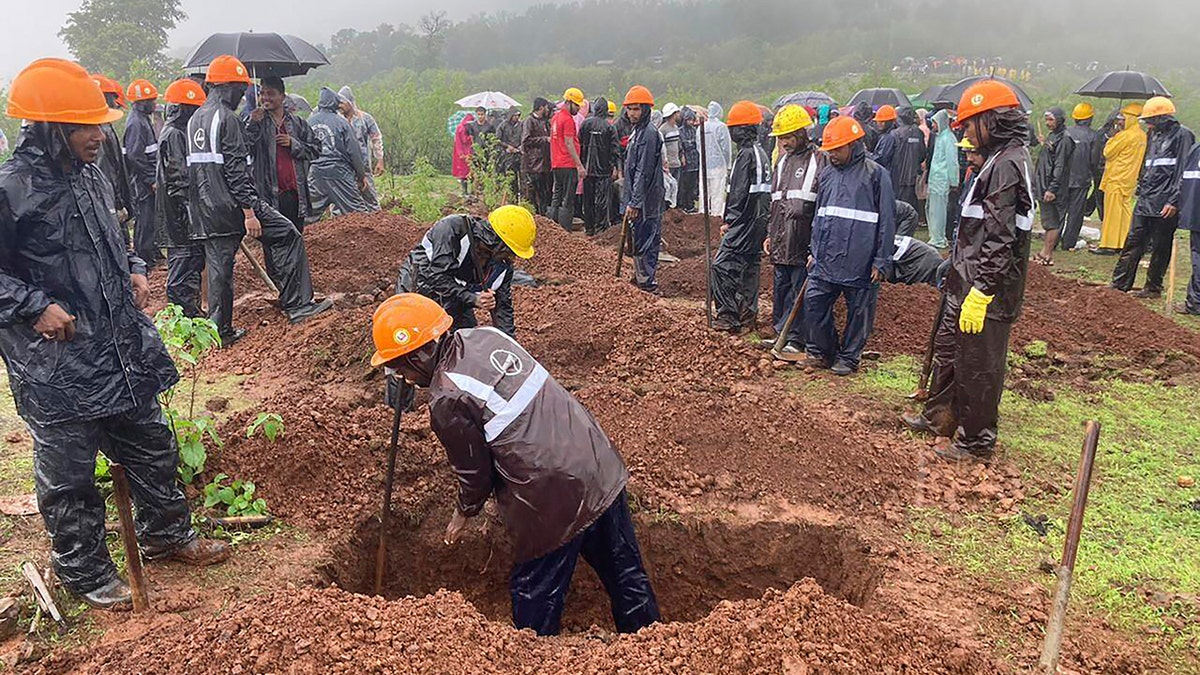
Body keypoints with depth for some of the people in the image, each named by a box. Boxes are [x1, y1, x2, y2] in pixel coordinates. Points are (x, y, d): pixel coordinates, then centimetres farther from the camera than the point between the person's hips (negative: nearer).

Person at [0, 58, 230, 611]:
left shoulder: (91, 175, 8)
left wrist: (134, 271, 7)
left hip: (122, 349, 8)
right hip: (56, 364, -7)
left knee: (152, 448, 19)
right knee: (69, 476, 8)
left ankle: (166, 534, 39)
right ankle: (85, 573, 27)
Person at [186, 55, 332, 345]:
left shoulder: (195, 120, 16)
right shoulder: (226, 118, -12)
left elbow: (194, 168, 21)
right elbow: (235, 169, -19)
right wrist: (249, 212, -20)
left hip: (206, 211, 9)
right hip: (232, 205, -9)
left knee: (218, 266, 11)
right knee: (287, 236, 1)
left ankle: (221, 330, 15)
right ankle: (298, 304, -1)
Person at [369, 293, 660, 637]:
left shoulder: (447, 402, -16)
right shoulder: (485, 335, 4)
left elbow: (475, 475, -5)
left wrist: (464, 513, 16)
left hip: (557, 499, -8)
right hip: (603, 465, 8)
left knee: (535, 593, 16)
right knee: (625, 572, 22)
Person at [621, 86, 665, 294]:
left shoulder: (649, 134, -15)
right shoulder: (637, 132, 17)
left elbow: (644, 173, -20)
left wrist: (634, 203, -21)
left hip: (646, 201, -10)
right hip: (638, 200, 10)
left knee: (644, 242, -7)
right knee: (639, 241, 17)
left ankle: (648, 284, -1)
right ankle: (639, 278, 27)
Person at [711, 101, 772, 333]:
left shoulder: (746, 154, -15)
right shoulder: (761, 153, 15)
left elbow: (739, 193, -19)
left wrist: (728, 220, -11)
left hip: (745, 221, -10)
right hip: (759, 222, 10)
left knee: (722, 265, -7)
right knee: (749, 266, 13)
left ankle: (728, 316, -7)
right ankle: (748, 316, 19)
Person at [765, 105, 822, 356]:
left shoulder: (818, 160, -7)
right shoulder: (782, 161, 16)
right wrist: (770, 233, 19)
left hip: (804, 241, -7)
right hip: (781, 241, 7)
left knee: (800, 290, -1)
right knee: (781, 288, 13)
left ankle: (796, 340, 6)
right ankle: (781, 333, 25)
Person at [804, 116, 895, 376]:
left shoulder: (876, 174, -5)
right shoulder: (826, 175, 12)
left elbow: (886, 221, -6)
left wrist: (882, 261, -8)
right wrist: (814, 251, 17)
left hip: (860, 263, -5)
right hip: (825, 262, 5)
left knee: (859, 311, 6)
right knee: (814, 304, 3)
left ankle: (849, 357, 21)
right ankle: (821, 352, 20)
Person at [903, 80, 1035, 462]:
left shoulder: (1008, 164, -18)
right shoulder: (998, 160, 14)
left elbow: (1000, 238, -24)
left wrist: (980, 292, -25)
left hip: (987, 291, -11)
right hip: (969, 281, 11)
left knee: (977, 366, 1)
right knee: (947, 348, 22)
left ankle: (976, 441, 16)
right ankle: (938, 419, 38)